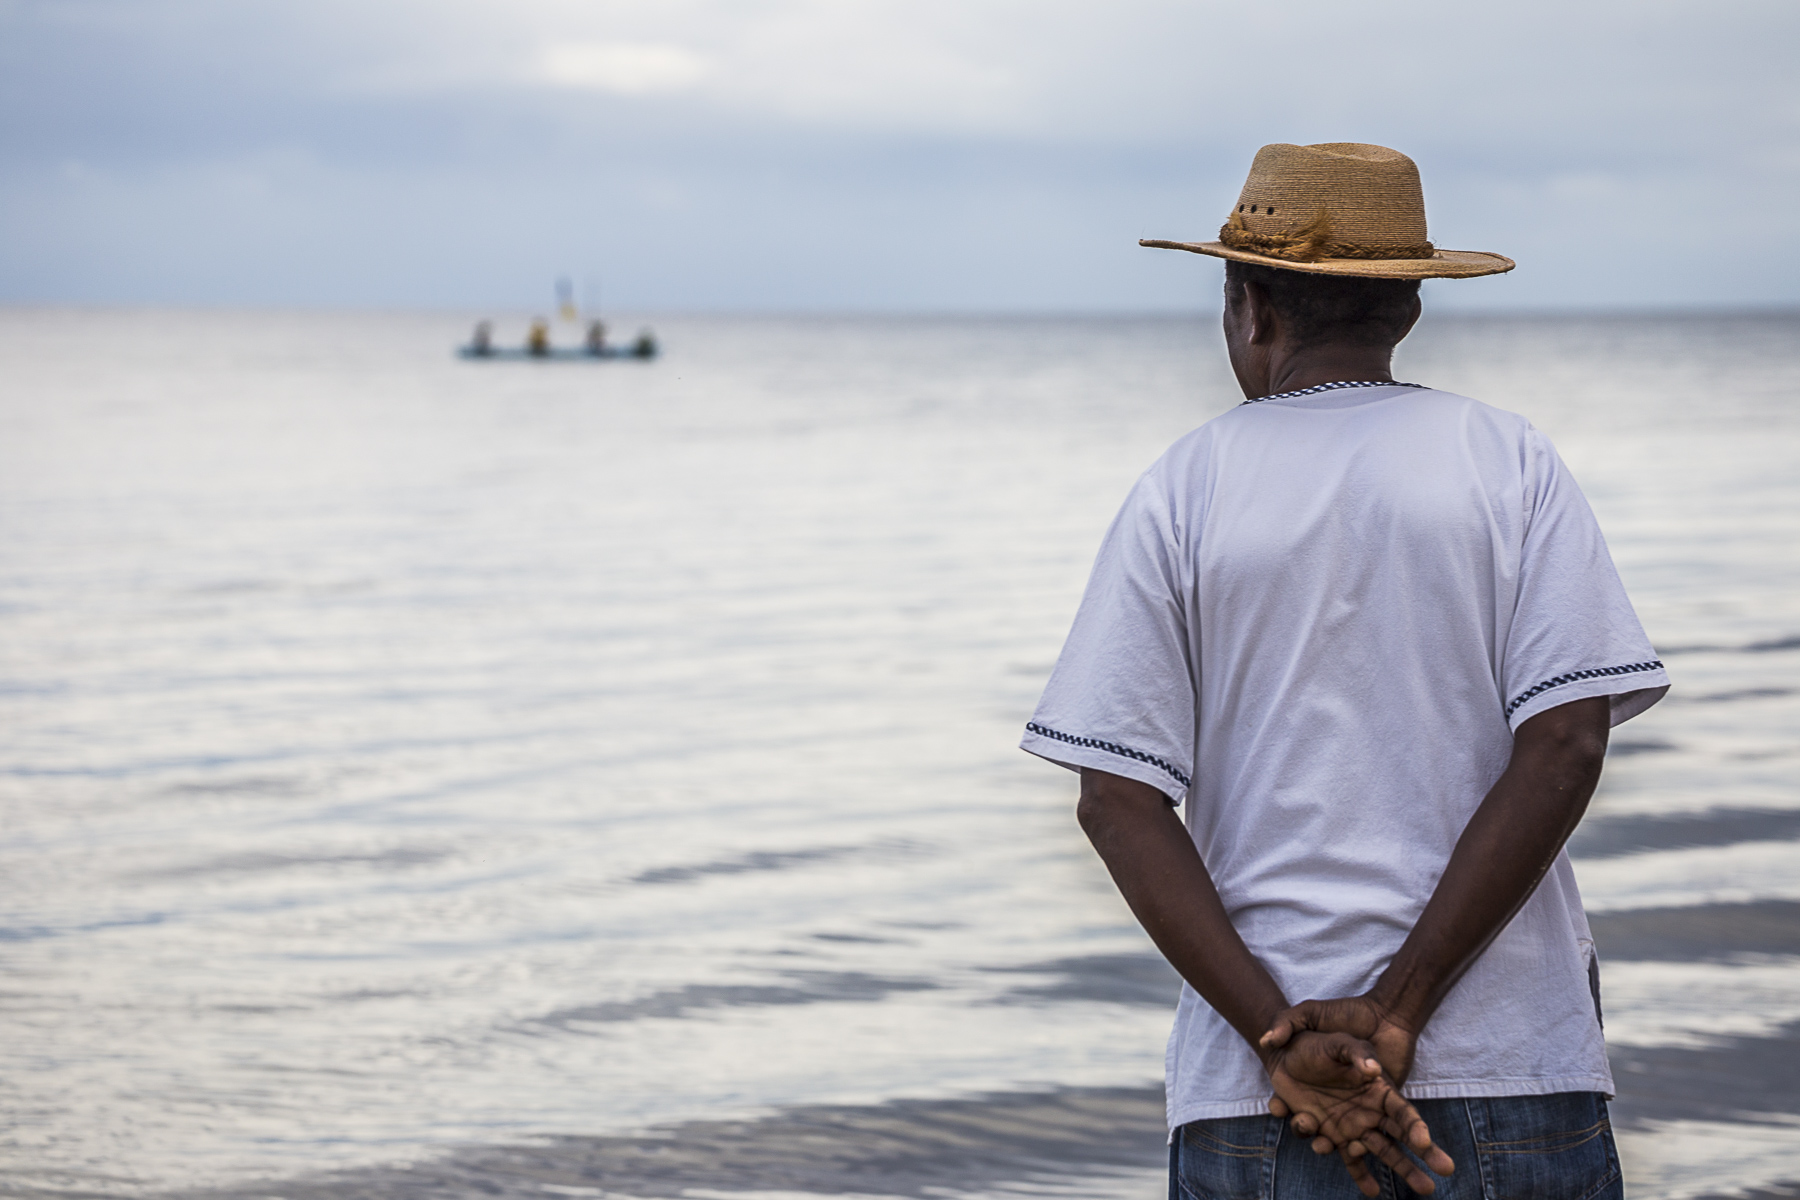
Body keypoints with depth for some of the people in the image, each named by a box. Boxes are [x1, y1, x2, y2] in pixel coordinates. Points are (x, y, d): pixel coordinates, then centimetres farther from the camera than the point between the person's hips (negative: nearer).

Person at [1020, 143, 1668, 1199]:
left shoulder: (1180, 496, 4)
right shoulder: (1512, 464, 4)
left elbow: (1119, 800, -4)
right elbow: (1566, 745, -7)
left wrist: (1284, 1038, -9)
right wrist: (1395, 1014, -10)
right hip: (1516, 1087, 0)